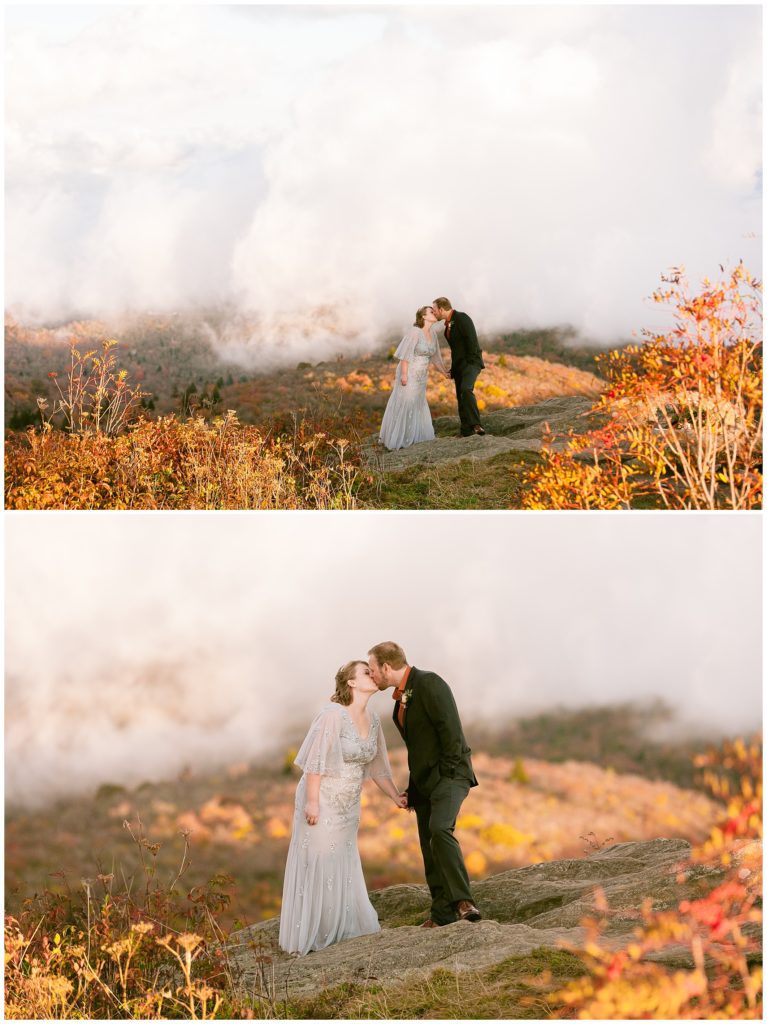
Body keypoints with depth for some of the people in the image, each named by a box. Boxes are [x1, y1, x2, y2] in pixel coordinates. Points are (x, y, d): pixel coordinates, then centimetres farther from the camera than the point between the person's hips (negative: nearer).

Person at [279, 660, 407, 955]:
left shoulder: (372, 720, 3)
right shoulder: (333, 714, -20)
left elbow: (376, 765, 13)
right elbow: (315, 760, -21)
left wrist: (395, 796, 12)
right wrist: (311, 801, -22)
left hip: (346, 806, 7)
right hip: (321, 801, -7)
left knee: (342, 868, 13)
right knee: (316, 867, -1)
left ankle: (339, 929, 23)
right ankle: (309, 935, 7)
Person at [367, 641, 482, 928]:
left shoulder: (429, 684, -13)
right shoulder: (402, 696, 16)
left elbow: (450, 729, -20)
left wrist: (448, 774, -20)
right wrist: (412, 789, 19)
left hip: (448, 775, -10)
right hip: (424, 781, 10)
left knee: (439, 830, -29)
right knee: (430, 848, 8)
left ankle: (463, 902, -32)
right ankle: (442, 913, 13)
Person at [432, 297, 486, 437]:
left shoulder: (462, 318, -12)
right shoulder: (448, 323, 16)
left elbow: (472, 340, -19)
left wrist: (471, 363, -22)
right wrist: (453, 369, 18)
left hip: (471, 362, -9)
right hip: (459, 365, 9)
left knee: (466, 389, -30)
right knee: (461, 398, 5)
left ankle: (476, 425, -37)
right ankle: (466, 433, 6)